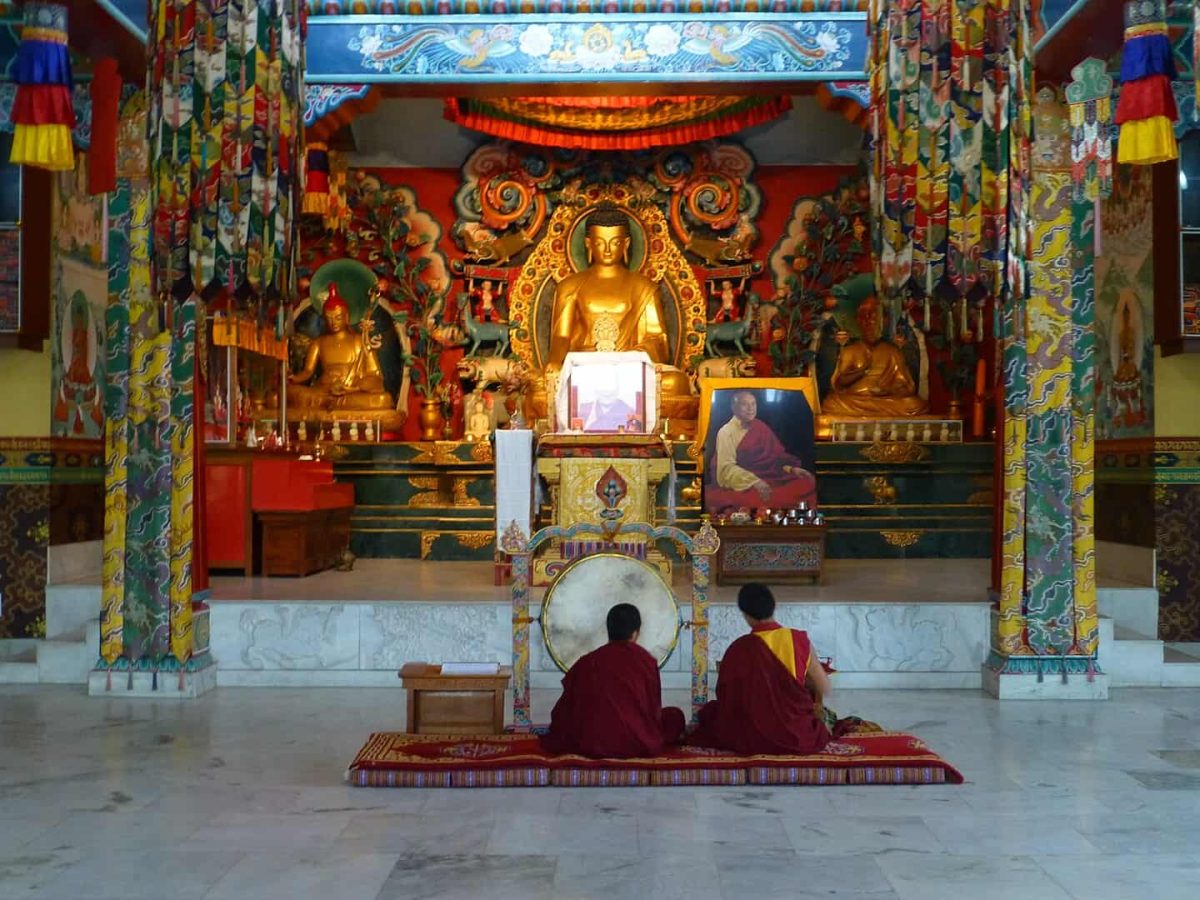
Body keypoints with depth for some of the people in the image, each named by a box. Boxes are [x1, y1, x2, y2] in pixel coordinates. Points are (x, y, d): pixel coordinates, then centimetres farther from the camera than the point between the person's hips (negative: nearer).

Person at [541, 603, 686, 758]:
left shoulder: (586, 663, 1)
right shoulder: (646, 660, -3)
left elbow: (566, 710, 7)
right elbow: (654, 709, 7)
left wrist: (555, 739, 23)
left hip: (590, 746, 1)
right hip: (639, 745, 0)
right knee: (675, 715, 20)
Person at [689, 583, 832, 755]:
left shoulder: (739, 649, -12)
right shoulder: (800, 640, -8)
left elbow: (724, 694, -1)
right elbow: (824, 689, -1)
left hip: (754, 740, -1)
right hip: (800, 737, 1)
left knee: (711, 710, 23)